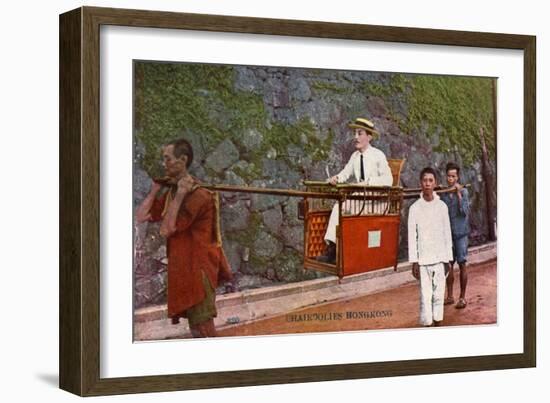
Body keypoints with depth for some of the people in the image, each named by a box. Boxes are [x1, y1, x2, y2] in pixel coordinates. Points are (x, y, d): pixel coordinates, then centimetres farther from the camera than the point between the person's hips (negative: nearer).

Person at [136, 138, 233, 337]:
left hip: (198, 268, -9)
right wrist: (155, 190, 6)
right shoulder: (170, 192, 10)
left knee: (203, 325, -10)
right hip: (182, 267, 9)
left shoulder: (197, 195, -17)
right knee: (196, 328, 15)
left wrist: (179, 196, -21)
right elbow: (141, 216, 3)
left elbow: (166, 229, -19)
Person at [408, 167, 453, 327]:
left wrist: (447, 259, 6)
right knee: (425, 295, -3)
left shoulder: (442, 206, 4)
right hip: (423, 260, -2)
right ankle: (427, 324, 3)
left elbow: (447, 234, 8)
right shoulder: (415, 208, -2)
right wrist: (414, 262, -5)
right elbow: (412, 236, -1)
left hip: (439, 259, 2)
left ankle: (437, 322, 12)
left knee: (439, 294, 3)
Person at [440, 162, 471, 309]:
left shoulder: (463, 191, -6)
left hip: (460, 233, -4)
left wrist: (458, 193, -20)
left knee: (462, 264, -1)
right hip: (448, 233, 4)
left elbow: (465, 211, -18)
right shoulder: (443, 193, 6)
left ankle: (462, 298, 5)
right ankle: (449, 296, 16)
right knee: (449, 265, 8)